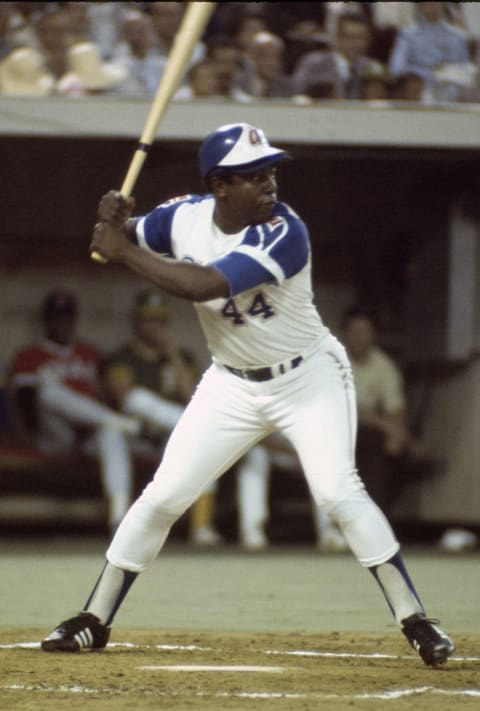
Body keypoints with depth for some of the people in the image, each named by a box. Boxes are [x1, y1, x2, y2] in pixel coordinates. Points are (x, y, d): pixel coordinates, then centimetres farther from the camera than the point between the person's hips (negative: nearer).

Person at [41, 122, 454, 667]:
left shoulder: (283, 233, -27)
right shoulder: (185, 217, -9)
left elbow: (201, 285, -37)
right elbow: (116, 242, 4)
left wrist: (124, 251, -30)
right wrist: (112, 220, -21)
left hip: (309, 378, -5)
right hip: (232, 386, 5)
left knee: (338, 492, -21)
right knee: (162, 497, 1)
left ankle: (415, 622, -14)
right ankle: (92, 623, 13)